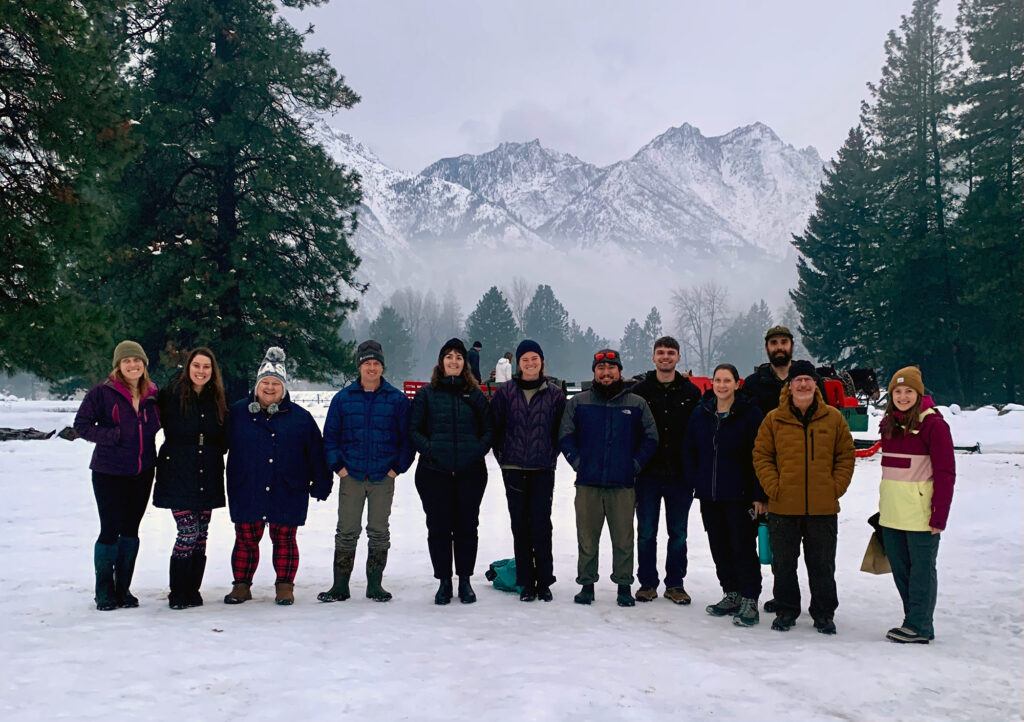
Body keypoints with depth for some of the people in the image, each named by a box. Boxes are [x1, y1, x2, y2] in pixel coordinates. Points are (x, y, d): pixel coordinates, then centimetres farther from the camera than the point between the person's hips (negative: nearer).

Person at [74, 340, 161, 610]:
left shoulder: (152, 395, 5)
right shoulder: (102, 393, -8)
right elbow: (81, 425, -6)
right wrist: (113, 436, -19)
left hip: (142, 473, 4)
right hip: (109, 473, -4)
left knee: (131, 530, 11)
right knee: (110, 530, -2)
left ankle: (123, 589, 23)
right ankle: (104, 592, 15)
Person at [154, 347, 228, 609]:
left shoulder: (217, 400, 9)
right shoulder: (171, 395, -3)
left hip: (208, 478, 4)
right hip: (179, 477, -4)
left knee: (201, 536, 7)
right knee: (188, 533, -8)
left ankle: (192, 592, 18)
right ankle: (177, 595, 6)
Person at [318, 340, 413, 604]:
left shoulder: (397, 399, 1)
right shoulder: (343, 398, 4)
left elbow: (407, 438, 4)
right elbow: (330, 436, 8)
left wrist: (397, 467, -3)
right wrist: (338, 466, -1)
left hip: (384, 478, 0)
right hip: (351, 477, 0)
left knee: (379, 532, 7)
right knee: (346, 532, 3)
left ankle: (375, 584, 18)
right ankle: (340, 585, 13)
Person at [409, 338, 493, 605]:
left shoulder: (475, 394, 8)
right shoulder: (426, 393, 6)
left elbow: (489, 429, 9)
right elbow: (413, 429, 4)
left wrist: (477, 451, -7)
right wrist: (430, 450, -10)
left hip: (471, 472, 1)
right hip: (434, 473, 0)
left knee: (467, 527, 6)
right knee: (438, 527, 3)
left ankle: (465, 580, 20)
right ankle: (444, 581, 17)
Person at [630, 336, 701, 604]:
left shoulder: (691, 392, 4)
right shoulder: (640, 391, 2)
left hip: (680, 474, 1)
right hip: (647, 474, -1)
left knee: (678, 533, 9)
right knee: (646, 532, 6)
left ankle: (675, 584, 20)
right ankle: (647, 582, 18)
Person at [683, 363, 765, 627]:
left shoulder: (750, 413, -7)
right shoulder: (701, 413, 7)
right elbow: (689, 450, 15)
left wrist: (760, 495, -12)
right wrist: (696, 481, 5)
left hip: (740, 496, -5)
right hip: (709, 496, 5)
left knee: (743, 547, -2)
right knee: (719, 547, 12)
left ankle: (749, 602, 7)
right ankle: (731, 596, 24)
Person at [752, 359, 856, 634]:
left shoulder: (833, 418, 3)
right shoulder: (774, 419, 1)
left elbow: (846, 455, 8)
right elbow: (761, 456, 4)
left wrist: (836, 487, -2)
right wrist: (773, 487, -6)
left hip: (823, 508, 0)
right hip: (783, 507, 0)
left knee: (822, 564, 9)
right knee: (783, 563, 9)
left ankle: (824, 613, 23)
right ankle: (786, 610, 24)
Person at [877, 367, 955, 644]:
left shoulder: (933, 424, -9)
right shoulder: (889, 423, 12)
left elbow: (945, 473, -11)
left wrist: (939, 514, -15)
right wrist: (884, 506, 14)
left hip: (920, 512, -7)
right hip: (891, 514, 7)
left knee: (921, 568, 1)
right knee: (899, 568, 13)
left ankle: (919, 627, 12)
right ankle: (916, 622, 25)